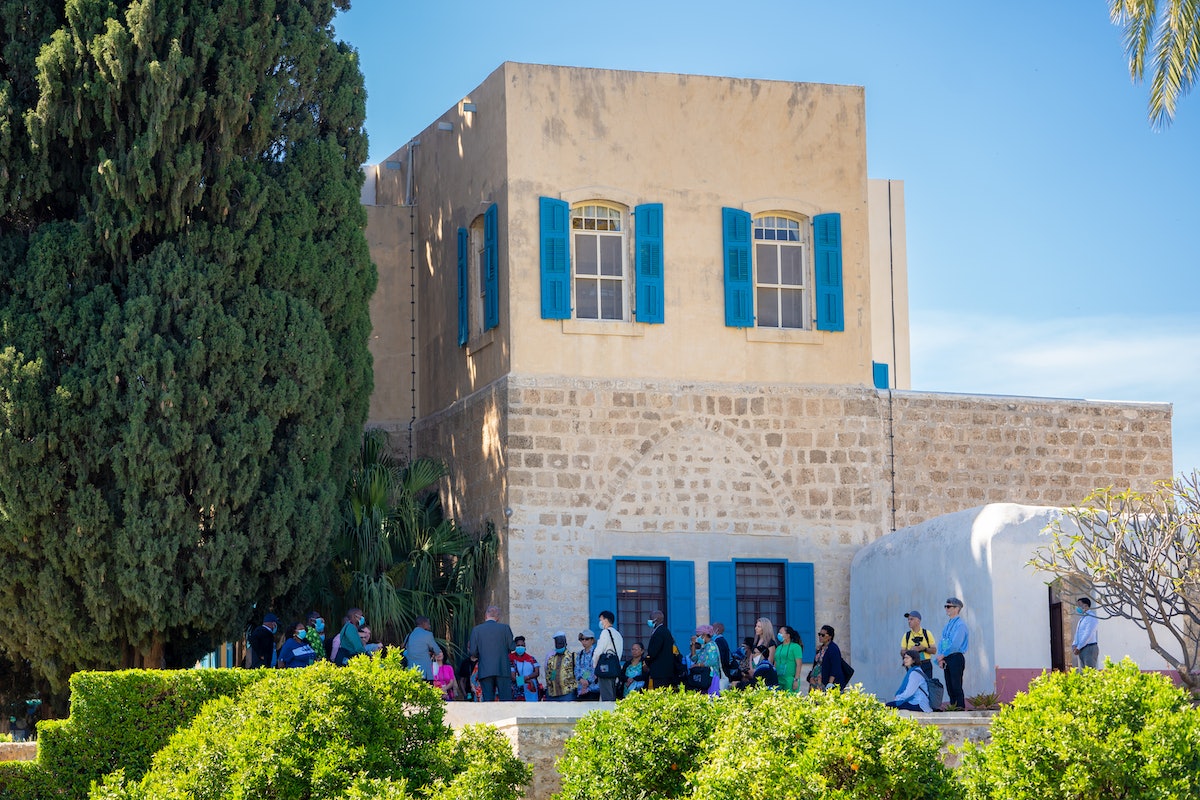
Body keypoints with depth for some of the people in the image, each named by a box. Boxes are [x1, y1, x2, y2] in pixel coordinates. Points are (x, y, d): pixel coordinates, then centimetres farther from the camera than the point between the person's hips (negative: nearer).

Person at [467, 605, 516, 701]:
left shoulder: (476, 629, 2)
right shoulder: (505, 628, 1)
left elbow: (473, 652, -1)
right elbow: (512, 647, 1)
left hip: (485, 670, 1)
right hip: (502, 670, 0)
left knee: (488, 699, 3)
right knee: (506, 699, 1)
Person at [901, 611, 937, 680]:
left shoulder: (927, 633, 4)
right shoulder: (907, 635, 7)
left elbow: (934, 650, 2)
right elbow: (902, 653, 5)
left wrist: (923, 648, -15)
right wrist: (910, 650, -15)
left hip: (926, 666, -1)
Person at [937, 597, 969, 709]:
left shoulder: (960, 625, -9)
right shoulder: (946, 625, 17)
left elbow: (955, 644, -17)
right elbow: (941, 642, 16)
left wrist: (943, 655, -10)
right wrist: (940, 658, 1)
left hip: (956, 658, -8)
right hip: (946, 660, 8)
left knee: (957, 687, -10)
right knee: (950, 688, 8)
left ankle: (960, 708, -9)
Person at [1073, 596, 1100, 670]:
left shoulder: (1091, 617, -8)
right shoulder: (1082, 618, 20)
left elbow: (1088, 634, -16)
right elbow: (1078, 633, 21)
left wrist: (1078, 647, -15)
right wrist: (1074, 645, 3)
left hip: (1089, 648, -9)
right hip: (1082, 650, 9)